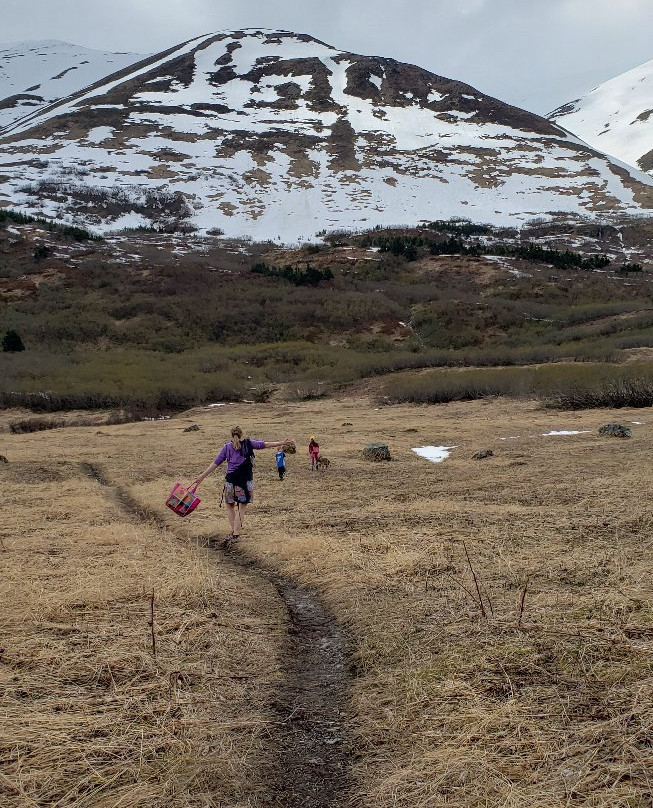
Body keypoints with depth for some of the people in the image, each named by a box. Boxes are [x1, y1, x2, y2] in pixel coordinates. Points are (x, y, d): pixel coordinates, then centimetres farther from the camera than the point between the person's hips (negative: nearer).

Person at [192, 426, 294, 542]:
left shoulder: (227, 447, 7)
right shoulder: (248, 443, 5)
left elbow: (215, 463, 7)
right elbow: (266, 444, 2)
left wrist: (201, 477, 11)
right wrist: (283, 443, 6)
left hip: (231, 479, 0)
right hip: (246, 480, 0)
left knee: (230, 505, 15)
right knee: (242, 506, 9)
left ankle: (234, 531, 8)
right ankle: (236, 533, 3)